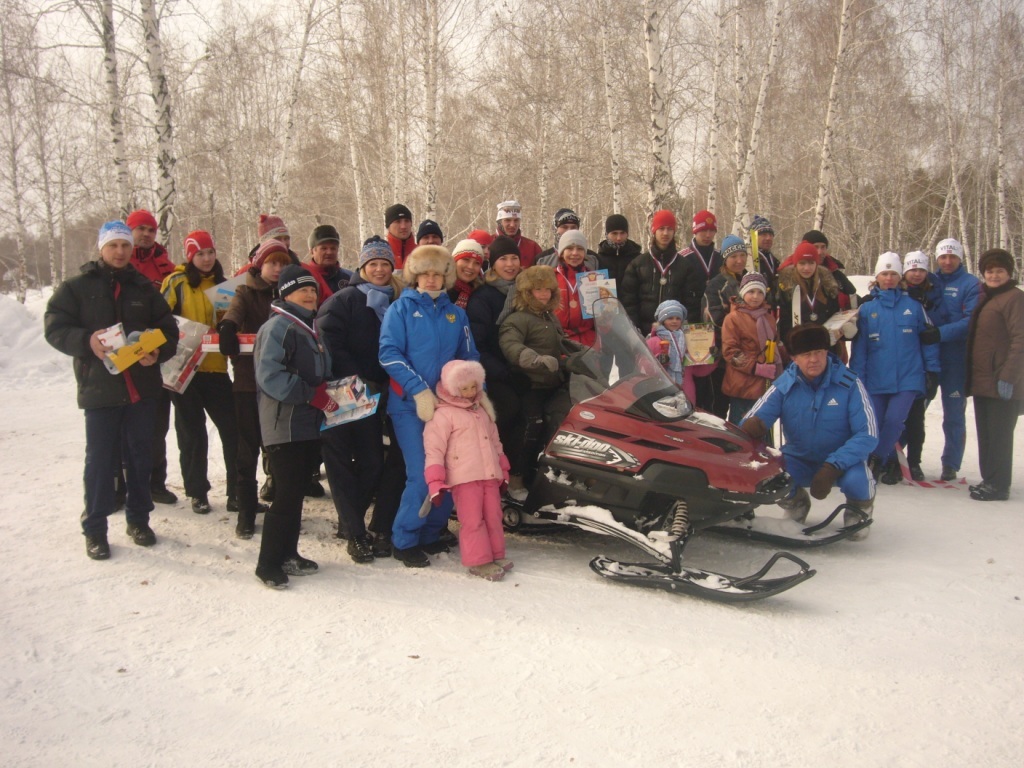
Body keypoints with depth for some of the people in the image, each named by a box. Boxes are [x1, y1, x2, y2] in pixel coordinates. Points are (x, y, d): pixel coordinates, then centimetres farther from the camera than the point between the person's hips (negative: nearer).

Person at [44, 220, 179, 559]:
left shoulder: (145, 288, 9)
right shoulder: (76, 288, 3)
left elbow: (169, 330, 9)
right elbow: (54, 328, -3)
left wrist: (158, 352, -12)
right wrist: (87, 341, -22)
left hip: (142, 387, 3)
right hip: (100, 388, -3)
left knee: (141, 455, 11)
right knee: (101, 459, 2)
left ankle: (138, 518, 26)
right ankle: (94, 528, 14)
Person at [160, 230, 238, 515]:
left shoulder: (221, 283, 12)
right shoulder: (176, 282, -1)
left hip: (216, 367, 3)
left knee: (232, 427, -2)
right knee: (192, 432, 6)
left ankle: (238, 489, 8)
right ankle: (197, 491, 18)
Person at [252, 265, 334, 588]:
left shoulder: (310, 329, 19)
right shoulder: (277, 326, -9)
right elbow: (270, 376, -20)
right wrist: (313, 395, -21)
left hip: (308, 425, 8)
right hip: (284, 425, -8)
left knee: (297, 490, 12)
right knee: (288, 492, -9)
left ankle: (287, 554, 22)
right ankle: (268, 563, 1)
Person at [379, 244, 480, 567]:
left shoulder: (455, 313, 15)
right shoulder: (400, 309, 4)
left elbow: (469, 357, 18)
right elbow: (389, 353, -7)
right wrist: (419, 391, -16)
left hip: (449, 405, 4)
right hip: (409, 406, -4)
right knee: (422, 475, -13)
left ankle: (430, 535, 21)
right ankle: (404, 541, 5)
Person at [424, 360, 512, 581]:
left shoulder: (482, 410, 19)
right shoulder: (444, 415, -6)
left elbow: (494, 441, 26)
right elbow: (434, 449, -11)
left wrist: (503, 469, 25)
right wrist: (435, 481, -18)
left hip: (490, 475, 7)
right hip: (464, 478, -7)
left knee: (493, 515, 9)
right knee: (472, 519, -5)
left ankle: (496, 554, 20)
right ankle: (479, 561, 1)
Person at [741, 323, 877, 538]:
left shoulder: (849, 383, -15)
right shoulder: (784, 385, -10)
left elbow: (868, 435, -18)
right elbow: (750, 424, -15)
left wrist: (833, 467, -31)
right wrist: (753, 426, -41)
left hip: (842, 460, -2)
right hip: (798, 461, 2)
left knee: (856, 481, -35)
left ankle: (859, 508, 7)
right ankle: (796, 502, 11)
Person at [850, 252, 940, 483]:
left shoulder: (913, 306, 4)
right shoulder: (866, 309, 5)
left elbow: (928, 339, 7)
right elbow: (859, 348, 4)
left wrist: (932, 371, 4)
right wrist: (857, 379, 0)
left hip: (908, 378, -1)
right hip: (876, 380, 1)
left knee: (894, 420, -15)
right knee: (875, 425, 1)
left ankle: (876, 461, 4)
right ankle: (892, 463, 23)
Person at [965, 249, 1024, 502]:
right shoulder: (985, 297, 18)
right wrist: (971, 376, 18)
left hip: (1002, 383, -9)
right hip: (982, 380, 9)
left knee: (999, 434, -4)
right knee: (985, 433, 13)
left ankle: (998, 485, 2)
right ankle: (989, 480, 22)